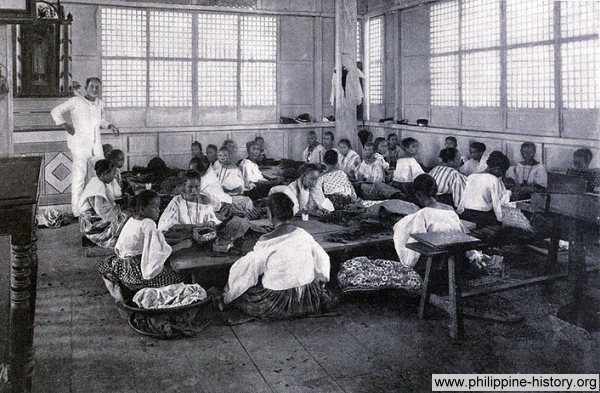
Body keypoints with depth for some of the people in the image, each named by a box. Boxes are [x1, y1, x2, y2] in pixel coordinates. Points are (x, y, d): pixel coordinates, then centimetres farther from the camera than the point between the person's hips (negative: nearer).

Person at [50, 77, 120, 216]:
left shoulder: (100, 103, 13)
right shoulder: (76, 102, -5)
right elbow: (55, 112, 0)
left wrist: (110, 126, 12)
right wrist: (66, 126, -8)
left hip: (96, 146, 6)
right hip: (80, 146, -6)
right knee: (79, 176, -5)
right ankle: (77, 212, 2)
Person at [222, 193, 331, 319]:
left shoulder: (267, 243, -21)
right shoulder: (304, 235, -7)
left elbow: (244, 268, -12)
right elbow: (323, 259, 9)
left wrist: (227, 295, 4)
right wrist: (321, 281, 30)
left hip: (277, 302, -4)